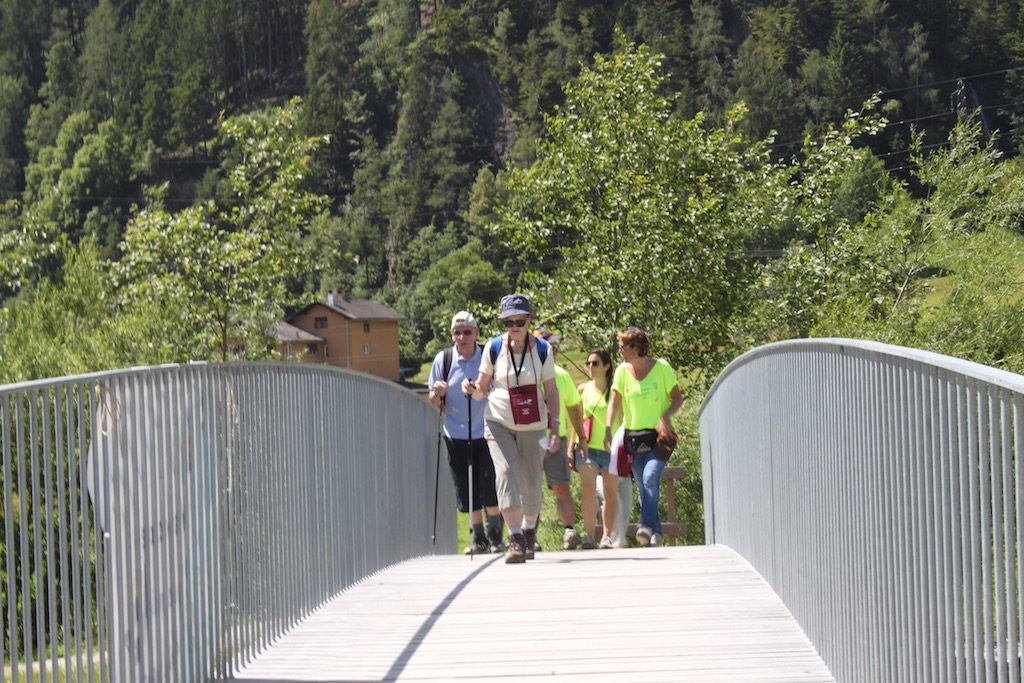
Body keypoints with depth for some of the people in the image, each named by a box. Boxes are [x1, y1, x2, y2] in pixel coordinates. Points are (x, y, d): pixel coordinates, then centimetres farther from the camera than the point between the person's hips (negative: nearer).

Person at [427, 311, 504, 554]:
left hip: (485, 433, -2)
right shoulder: (443, 359, 0)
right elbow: (434, 401, 8)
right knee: (466, 490, 6)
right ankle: (478, 537, 19)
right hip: (456, 436, 2)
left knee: (489, 488, -9)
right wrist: (437, 394, -15)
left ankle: (495, 535, 6)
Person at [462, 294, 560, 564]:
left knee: (532, 483, 4)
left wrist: (555, 426, -7)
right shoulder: (494, 348, -2)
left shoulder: (542, 349, -1)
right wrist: (473, 389, -18)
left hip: (532, 426, 1)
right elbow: (483, 389, 5)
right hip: (499, 423, -1)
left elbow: (551, 392, 2)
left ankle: (529, 529, 33)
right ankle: (515, 538, -24)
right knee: (505, 473, -20)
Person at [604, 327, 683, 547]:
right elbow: (614, 402, 2)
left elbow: (677, 399, 0)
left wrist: (665, 416, -18)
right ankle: (655, 532, 13)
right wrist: (608, 430, -12)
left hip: (658, 436, -4)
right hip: (633, 436, 4)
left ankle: (647, 525, -32)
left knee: (650, 477, -24)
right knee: (642, 486, 5)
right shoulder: (622, 371, 5)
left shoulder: (661, 368, -5)